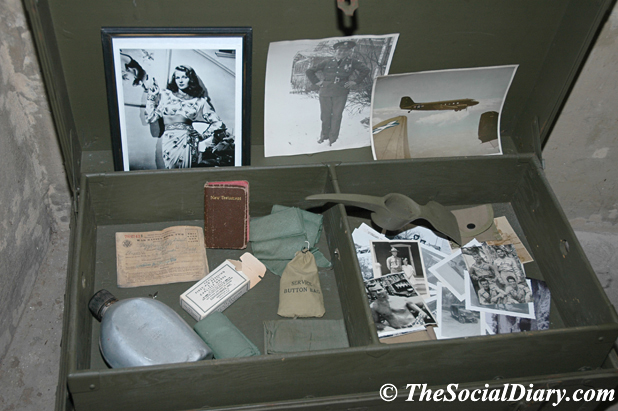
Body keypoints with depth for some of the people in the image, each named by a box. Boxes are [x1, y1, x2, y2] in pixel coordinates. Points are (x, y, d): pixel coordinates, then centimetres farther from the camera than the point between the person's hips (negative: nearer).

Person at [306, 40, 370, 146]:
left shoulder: (352, 62, 7)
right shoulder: (327, 62, 8)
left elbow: (365, 70, 14)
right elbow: (309, 71, 14)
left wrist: (355, 81, 7)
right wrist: (317, 82, 5)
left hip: (341, 93, -1)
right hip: (325, 92, 1)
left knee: (337, 115, -4)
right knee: (325, 115, 5)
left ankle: (333, 139, 6)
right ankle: (324, 136, 23)